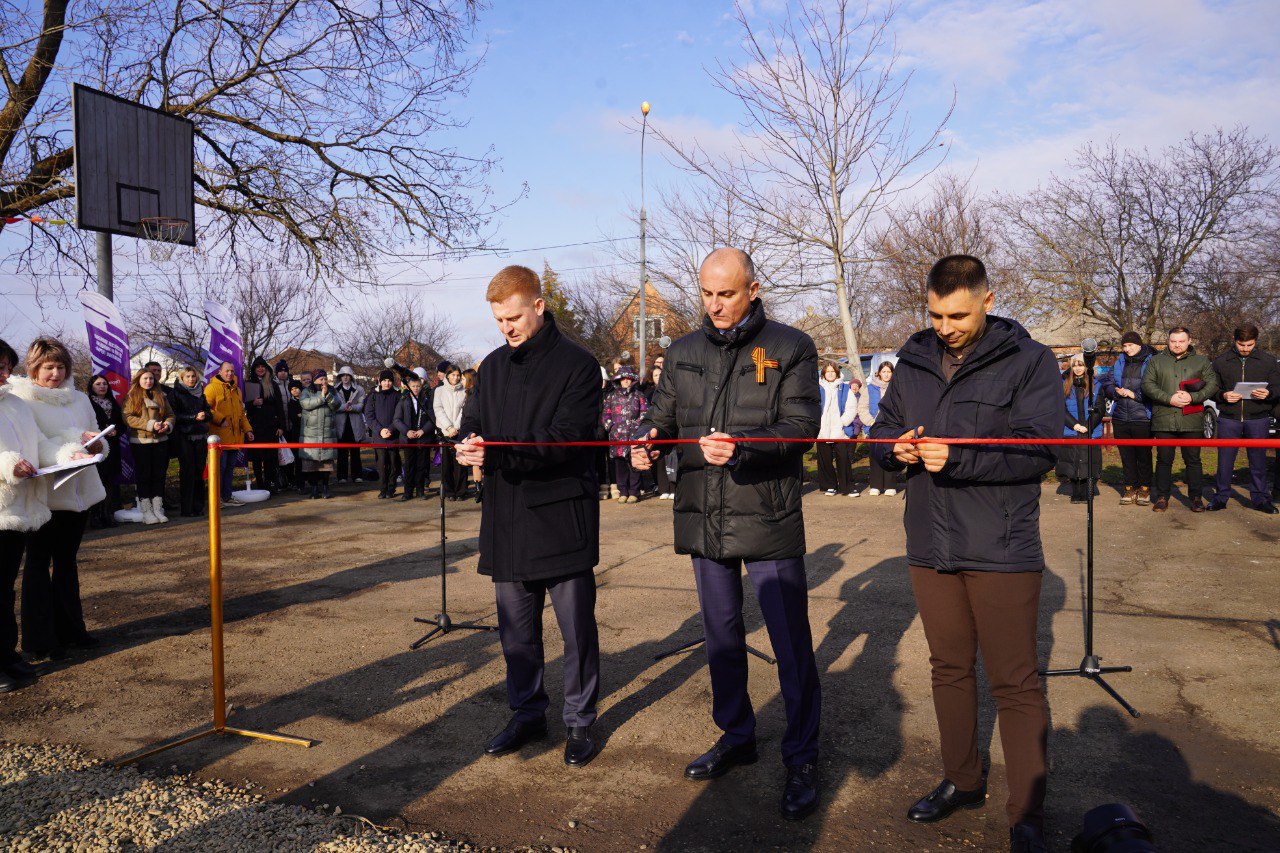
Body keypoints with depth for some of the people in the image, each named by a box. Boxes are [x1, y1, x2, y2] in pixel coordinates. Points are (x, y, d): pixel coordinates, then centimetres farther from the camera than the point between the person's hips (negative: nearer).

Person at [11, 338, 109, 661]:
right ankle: (39, 639, 10)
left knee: (67, 561, 15)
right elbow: (35, 444, -18)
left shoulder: (79, 399, 12)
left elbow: (100, 442, 13)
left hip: (78, 492, 6)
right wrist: (69, 453, -32)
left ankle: (69, 628, 25)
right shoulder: (21, 401, -6)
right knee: (39, 563, 3)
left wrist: (95, 443, -10)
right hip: (44, 495, -5)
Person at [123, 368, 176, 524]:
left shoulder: (161, 396, 12)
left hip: (161, 441, 4)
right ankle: (146, 511, 6)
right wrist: (151, 424, -19)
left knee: (159, 475, 6)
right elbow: (128, 418, -10)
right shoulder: (132, 397, 0)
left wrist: (167, 425, -10)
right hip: (140, 441, -4)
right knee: (143, 476, 2)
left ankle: (158, 509, 12)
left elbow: (171, 415, 12)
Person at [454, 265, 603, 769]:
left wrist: (498, 451, -27)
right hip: (506, 519, 6)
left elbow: (566, 439, -17)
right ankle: (528, 713, 32)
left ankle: (579, 721, 22)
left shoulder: (578, 365, -7)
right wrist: (468, 447, -14)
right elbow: (473, 423, 11)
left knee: (577, 628, 6)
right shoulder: (492, 366, 13)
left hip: (561, 518, -5)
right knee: (516, 628, 15)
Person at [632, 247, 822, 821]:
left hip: (768, 520, -4)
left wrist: (743, 447, -30)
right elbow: (663, 414, 10)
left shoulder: (791, 348, -4)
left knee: (790, 641, 1)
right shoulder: (685, 352, 9)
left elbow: (801, 424, -14)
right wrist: (647, 441, -13)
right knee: (721, 634, 17)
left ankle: (801, 758, 18)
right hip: (704, 518, 5)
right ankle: (736, 736, 36)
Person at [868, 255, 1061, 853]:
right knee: (949, 667, 17)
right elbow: (881, 432, 14)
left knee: (1014, 682, 1)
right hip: (930, 546, 5)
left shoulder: (1029, 361, -6)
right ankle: (962, 782, 34)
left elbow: (1036, 451, -15)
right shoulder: (913, 363, 9)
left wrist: (957, 458, -25)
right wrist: (895, 449, -9)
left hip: (1001, 551, -5)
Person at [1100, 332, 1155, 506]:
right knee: (1126, 455, 10)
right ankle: (1130, 489, 18)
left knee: (1144, 455, 3)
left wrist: (1134, 394, -14)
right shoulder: (1119, 363, 13)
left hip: (1142, 418, -5)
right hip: (1121, 418, 5)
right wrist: (1118, 392, -9)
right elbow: (1106, 384, 10)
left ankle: (1145, 489, 14)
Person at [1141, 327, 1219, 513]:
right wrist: (1169, 399, -12)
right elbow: (1147, 384, 0)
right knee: (1164, 460, 5)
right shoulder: (1156, 361, 11)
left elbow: (1212, 385, 4)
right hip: (1163, 419, 0)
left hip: (1191, 421, 0)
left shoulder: (1202, 362, 12)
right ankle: (1162, 497, 12)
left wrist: (1193, 397, -13)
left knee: (1193, 460, 4)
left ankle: (1196, 498, 13)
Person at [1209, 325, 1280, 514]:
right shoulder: (1220, 362, 7)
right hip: (1228, 419, 0)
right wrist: (1223, 395, -12)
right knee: (1225, 460, 3)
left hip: (1258, 419, 0)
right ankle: (1221, 497, 13)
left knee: (1258, 461, 6)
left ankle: (1260, 498, 17)